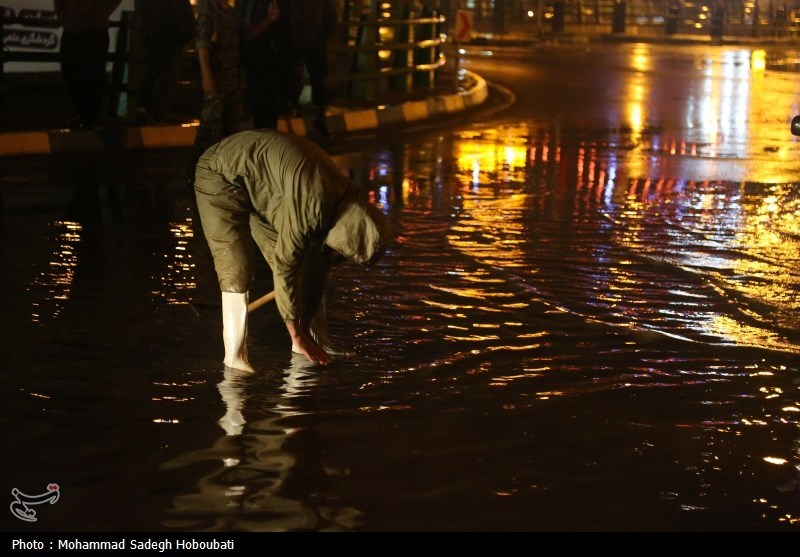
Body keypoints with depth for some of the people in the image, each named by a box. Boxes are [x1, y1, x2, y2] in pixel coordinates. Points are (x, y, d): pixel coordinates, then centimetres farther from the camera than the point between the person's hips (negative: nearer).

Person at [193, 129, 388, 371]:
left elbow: (319, 268, 0)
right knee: (236, 270, -17)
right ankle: (235, 358, -11)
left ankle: (313, 343, 13)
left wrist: (306, 329, 3)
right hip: (221, 175, -8)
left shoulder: (345, 201, -10)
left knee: (303, 260, 5)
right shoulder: (310, 206, -36)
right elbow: (284, 267, -27)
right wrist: (297, 335, -18)